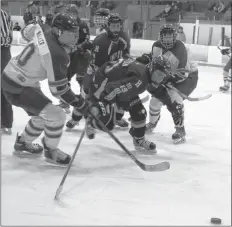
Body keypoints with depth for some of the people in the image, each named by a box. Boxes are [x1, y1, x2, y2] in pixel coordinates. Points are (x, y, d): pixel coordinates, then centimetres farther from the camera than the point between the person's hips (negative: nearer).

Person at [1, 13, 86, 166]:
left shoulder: (44, 35, -2)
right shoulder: (57, 55, -28)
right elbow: (58, 89, -23)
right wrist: (76, 102, -9)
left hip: (12, 76, 10)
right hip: (17, 88, -10)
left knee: (42, 115, 24)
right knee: (56, 115, -13)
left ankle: (22, 143, 43)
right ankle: (51, 151, 9)